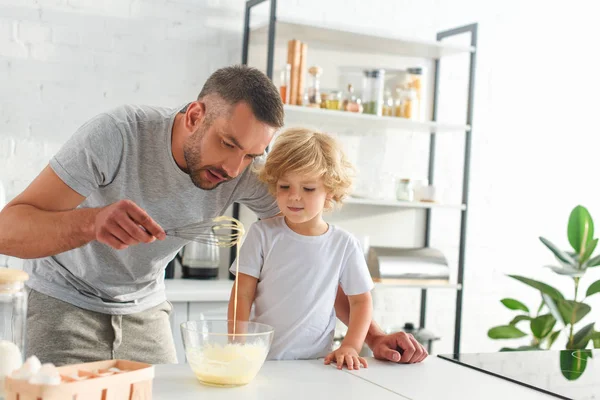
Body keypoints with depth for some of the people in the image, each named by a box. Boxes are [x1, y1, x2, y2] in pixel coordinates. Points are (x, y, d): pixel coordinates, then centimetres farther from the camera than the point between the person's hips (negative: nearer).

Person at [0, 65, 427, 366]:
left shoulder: (247, 172, -21)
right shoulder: (118, 134, -32)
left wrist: (373, 334, -22)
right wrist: (93, 221, -54)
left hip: (145, 306, 4)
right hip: (67, 301, -3)